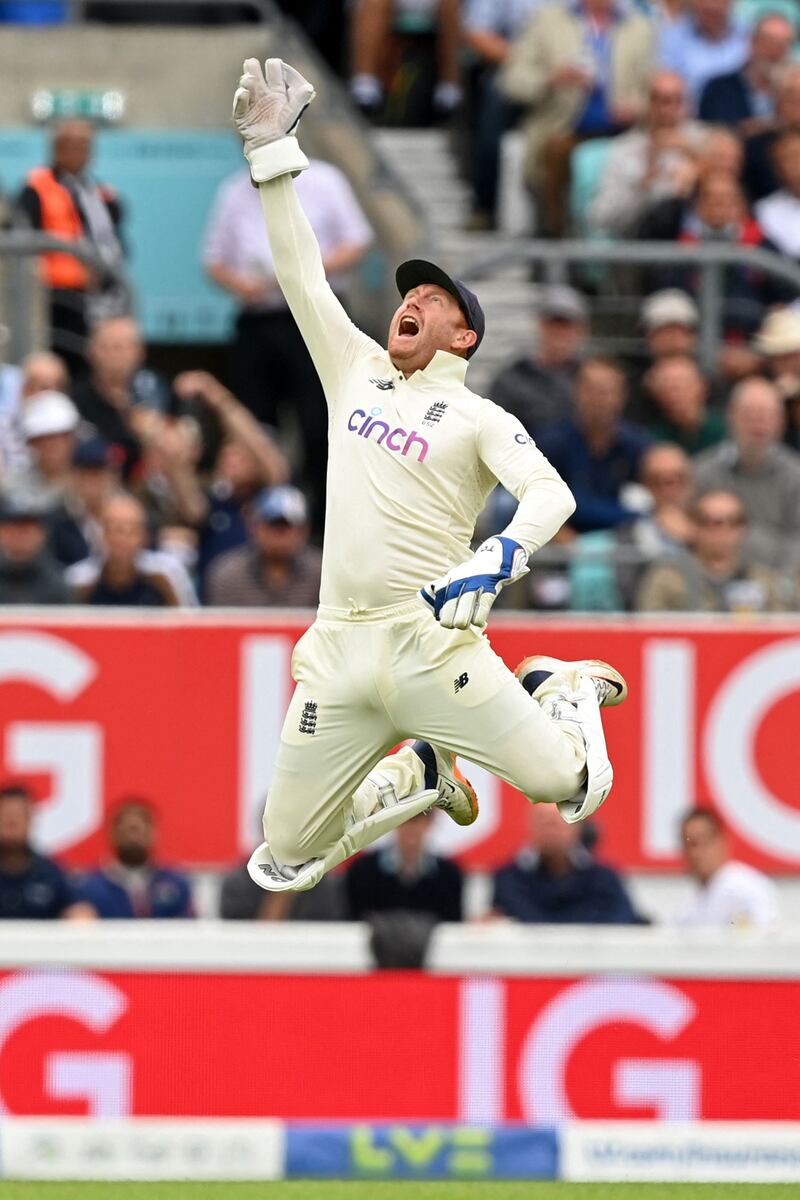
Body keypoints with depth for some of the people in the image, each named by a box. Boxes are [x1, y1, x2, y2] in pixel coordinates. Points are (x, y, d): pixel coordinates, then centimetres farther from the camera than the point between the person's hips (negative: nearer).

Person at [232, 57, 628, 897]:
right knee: (285, 856, 0)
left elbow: (551, 493, -12)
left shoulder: (477, 417, 2)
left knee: (560, 782, -13)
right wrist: (271, 151, 8)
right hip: (340, 652, 4)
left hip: (433, 646, -4)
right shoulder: (356, 374, 16)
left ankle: (561, 693, 24)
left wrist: (496, 559, -31)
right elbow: (299, 272, 14)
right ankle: (418, 776, 28)